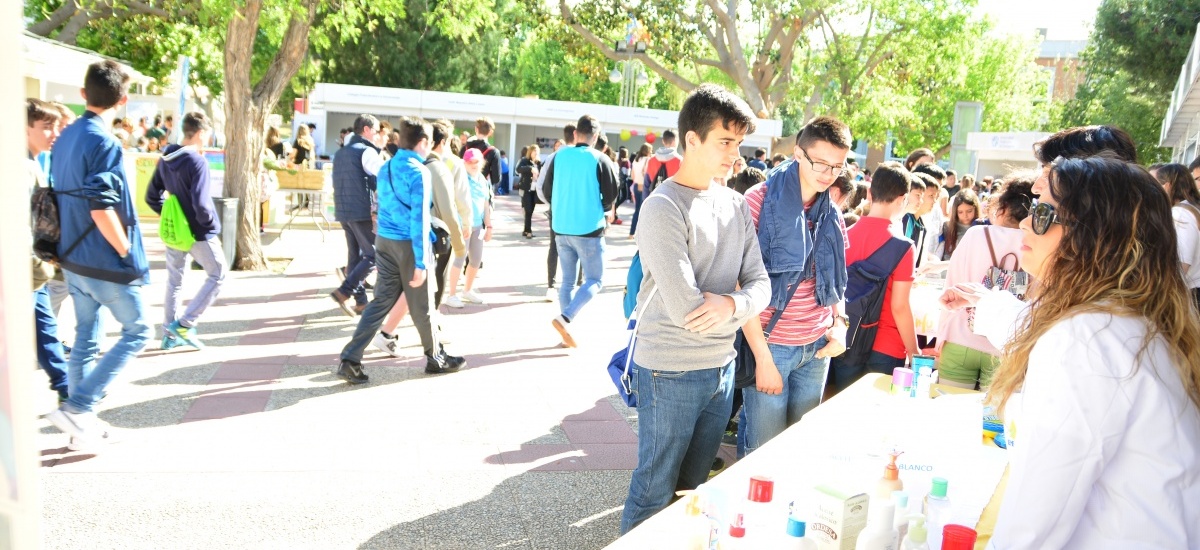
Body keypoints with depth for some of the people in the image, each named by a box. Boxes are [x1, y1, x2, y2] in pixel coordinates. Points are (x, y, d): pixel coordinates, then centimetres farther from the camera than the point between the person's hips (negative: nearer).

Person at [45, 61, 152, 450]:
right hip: (106, 264, -8)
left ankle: (83, 423, 22)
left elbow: (63, 197, 16)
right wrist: (128, 253, -14)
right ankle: (77, 408, 0)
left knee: (85, 339, 14)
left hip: (74, 259, 9)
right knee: (137, 332, 5)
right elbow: (102, 209, -24)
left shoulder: (65, 138, 10)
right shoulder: (104, 143, -18)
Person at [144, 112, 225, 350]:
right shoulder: (197, 162, -20)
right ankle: (185, 324, 3)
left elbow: (152, 197, 9)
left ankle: (170, 333, 22)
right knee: (218, 275, 8)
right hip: (200, 233, -7)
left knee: (174, 282, 15)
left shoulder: (165, 159, 4)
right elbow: (201, 203, -26)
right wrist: (212, 223, -10)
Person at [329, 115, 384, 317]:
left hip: (343, 211, 9)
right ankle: (344, 291, -12)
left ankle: (360, 301, 12)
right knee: (373, 256, -3)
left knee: (355, 256, 11)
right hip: (363, 211, -9)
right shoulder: (367, 151, -9)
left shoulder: (340, 152, 17)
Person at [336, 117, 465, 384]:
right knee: (422, 305, 8)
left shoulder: (386, 168, 10)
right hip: (408, 244, -7)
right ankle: (436, 358, 25)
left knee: (381, 302, 9)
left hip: (384, 241, 7)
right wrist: (421, 262, -19)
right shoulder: (419, 172, -15)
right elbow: (419, 218, -19)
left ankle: (350, 360, 2)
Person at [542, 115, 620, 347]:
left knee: (567, 281, 12)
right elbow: (611, 195, -6)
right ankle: (565, 318, -14)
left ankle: (567, 332, 12)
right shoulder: (600, 159, -7)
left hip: (562, 229, 5)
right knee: (594, 281, 4)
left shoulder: (559, 156, 3)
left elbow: (547, 191, 7)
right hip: (589, 230, -4)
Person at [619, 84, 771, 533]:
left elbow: (760, 283, 3)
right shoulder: (664, 208, -17)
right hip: (671, 373, -7)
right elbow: (685, 308, -23)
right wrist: (741, 310, -7)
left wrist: (732, 304, -19)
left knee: (694, 488, 21)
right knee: (654, 493, 8)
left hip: (721, 367, 7)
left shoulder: (735, 204, 6)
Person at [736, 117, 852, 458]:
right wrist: (763, 357, -15)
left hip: (818, 348, 5)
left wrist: (839, 323, 3)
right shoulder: (761, 201, -9)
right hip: (770, 344, -5)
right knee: (763, 449, 3)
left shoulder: (832, 215, 10)